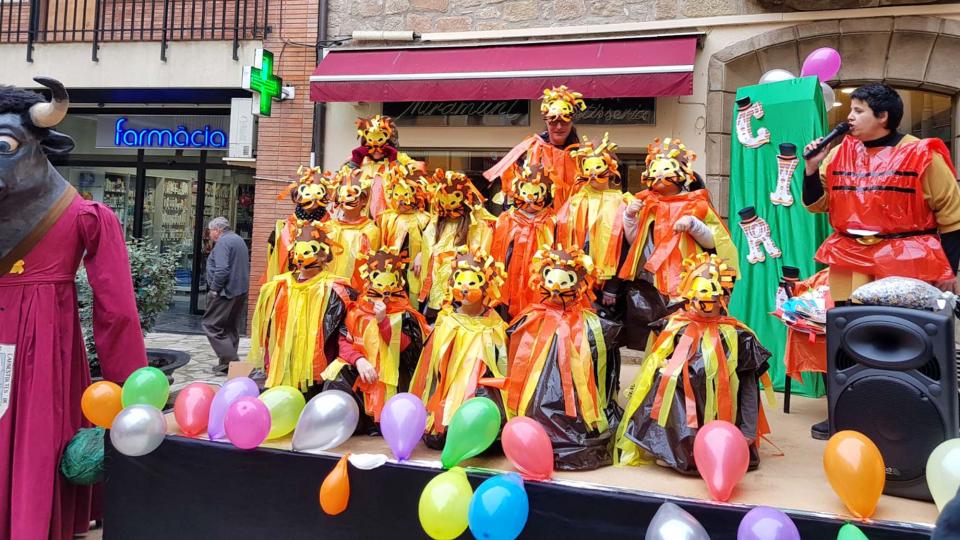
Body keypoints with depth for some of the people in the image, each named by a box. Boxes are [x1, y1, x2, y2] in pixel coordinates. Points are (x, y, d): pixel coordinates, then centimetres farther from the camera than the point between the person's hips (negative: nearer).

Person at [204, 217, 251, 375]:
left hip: (225, 292, -10)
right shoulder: (239, 240, 18)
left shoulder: (223, 242, -13)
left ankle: (229, 360, -9)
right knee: (232, 328, 12)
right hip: (241, 291, 10)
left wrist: (214, 289, -16)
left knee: (212, 325, -4)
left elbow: (222, 269, -23)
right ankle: (229, 361, 16)